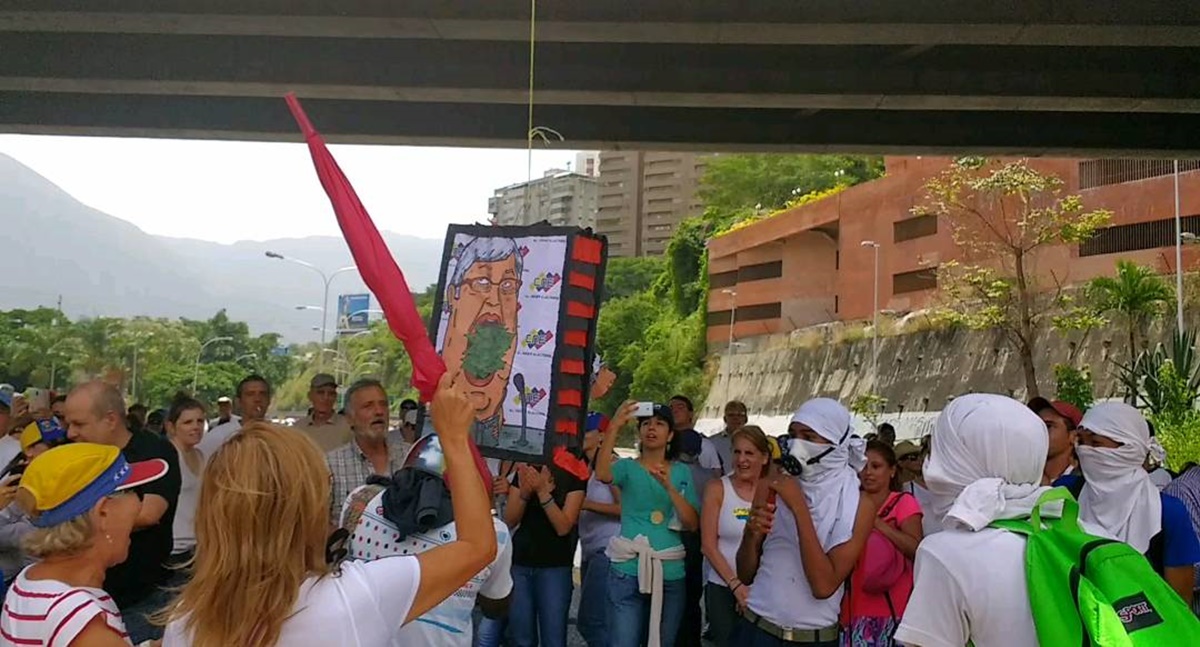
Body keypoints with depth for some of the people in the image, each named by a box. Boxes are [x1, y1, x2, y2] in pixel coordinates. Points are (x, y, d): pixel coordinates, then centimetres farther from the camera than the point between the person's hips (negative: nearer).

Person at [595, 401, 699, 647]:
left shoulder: (682, 472, 7)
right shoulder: (628, 467, 1)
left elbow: (693, 524, -2)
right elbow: (602, 474, -22)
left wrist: (669, 487, -15)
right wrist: (614, 427, -30)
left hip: (671, 573, 3)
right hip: (628, 572, -2)